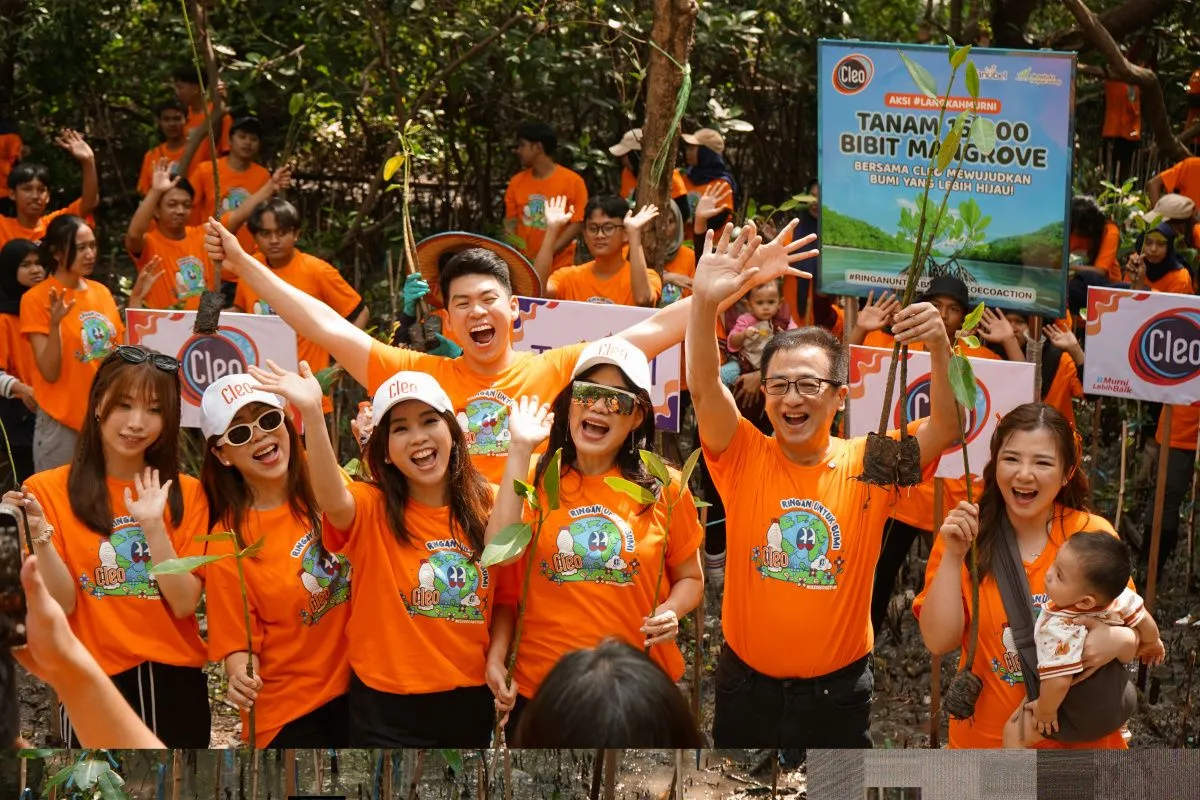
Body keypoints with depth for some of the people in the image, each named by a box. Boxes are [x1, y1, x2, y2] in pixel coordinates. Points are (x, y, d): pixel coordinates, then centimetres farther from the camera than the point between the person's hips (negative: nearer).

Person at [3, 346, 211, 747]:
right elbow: (63, 604, -10)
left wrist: (153, 525, -17)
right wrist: (38, 534, -24)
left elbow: (184, 603, -6)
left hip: (175, 684, 2)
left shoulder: (186, 493, 4)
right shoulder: (49, 489, -4)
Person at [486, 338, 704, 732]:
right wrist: (519, 451, -16)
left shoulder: (664, 488, 0)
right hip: (541, 688, 0)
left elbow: (690, 578, 11)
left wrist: (670, 611, -12)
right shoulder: (536, 479, -1)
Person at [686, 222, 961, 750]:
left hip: (837, 693, 0)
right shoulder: (744, 457, -5)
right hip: (747, 687, 1)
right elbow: (704, 388, -20)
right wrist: (704, 301, -35)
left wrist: (940, 349, -33)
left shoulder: (868, 464, -5)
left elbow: (947, 427, -16)